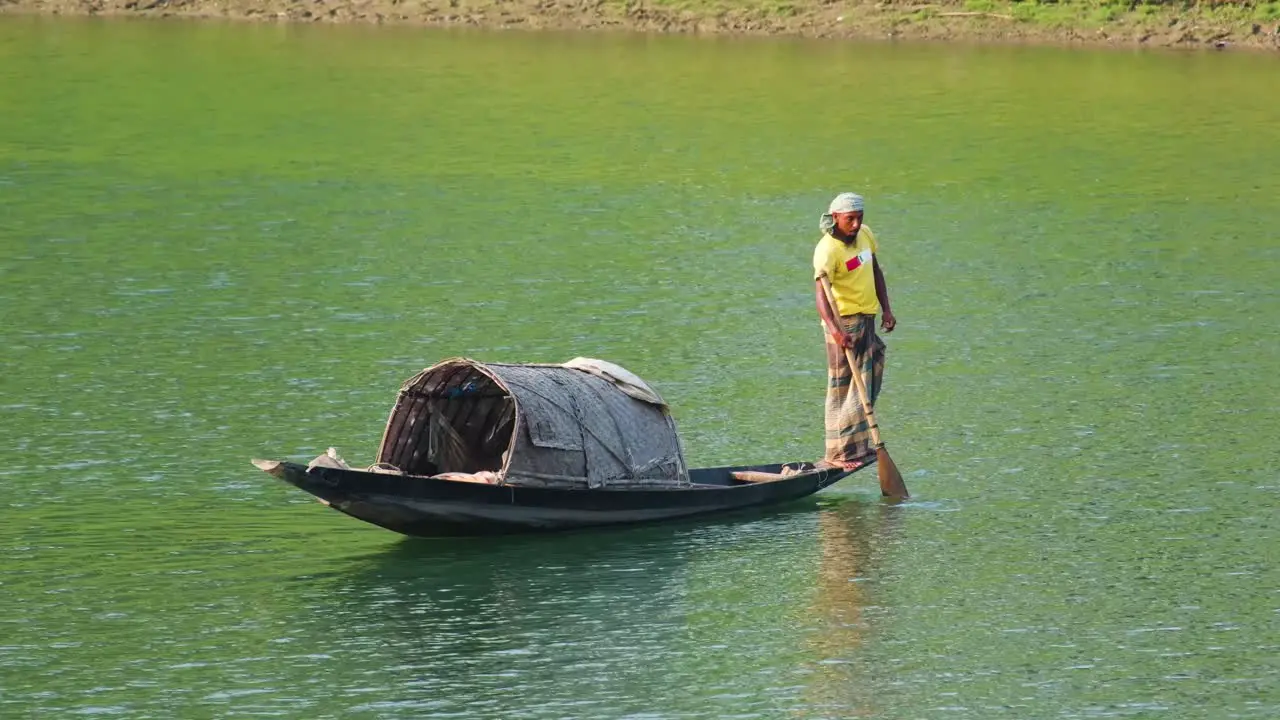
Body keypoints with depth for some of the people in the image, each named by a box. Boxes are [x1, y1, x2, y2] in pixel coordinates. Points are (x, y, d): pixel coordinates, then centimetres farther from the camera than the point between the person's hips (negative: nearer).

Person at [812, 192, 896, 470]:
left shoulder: (865, 234, 4)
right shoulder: (828, 249, -22)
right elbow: (821, 294, -33)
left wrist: (886, 310, 11)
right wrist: (835, 330, -46)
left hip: (867, 320, 9)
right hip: (845, 323, -9)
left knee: (867, 387, 17)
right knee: (843, 390, -7)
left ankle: (858, 446, 28)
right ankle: (838, 453, -3)